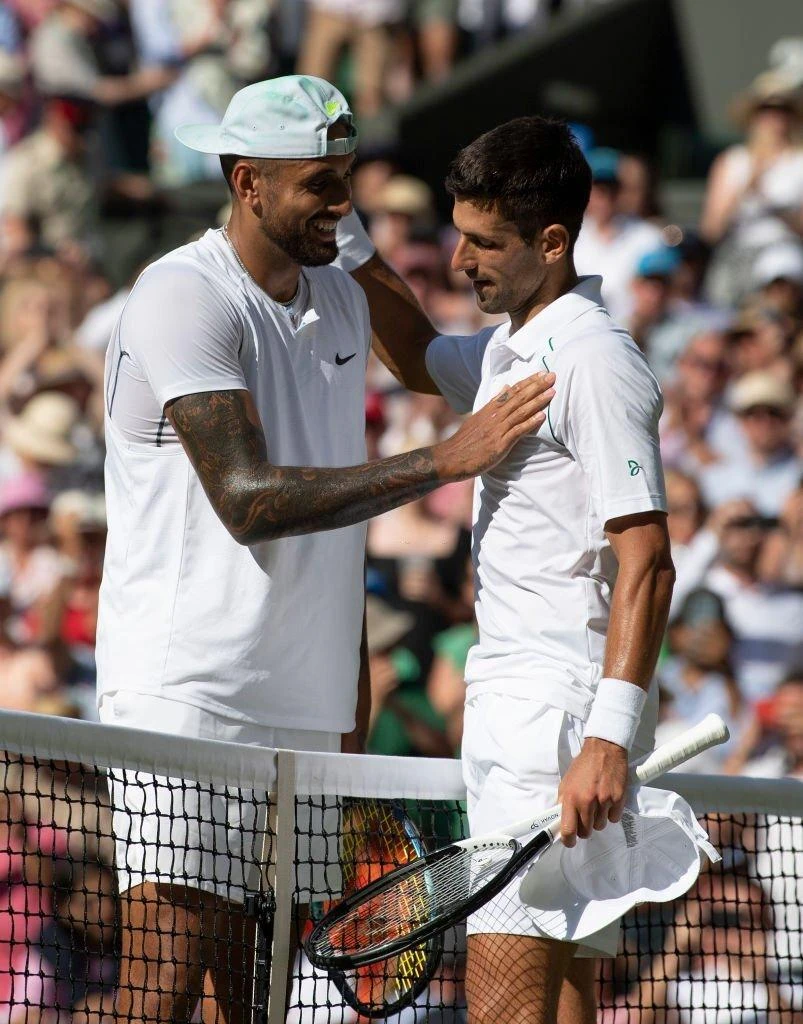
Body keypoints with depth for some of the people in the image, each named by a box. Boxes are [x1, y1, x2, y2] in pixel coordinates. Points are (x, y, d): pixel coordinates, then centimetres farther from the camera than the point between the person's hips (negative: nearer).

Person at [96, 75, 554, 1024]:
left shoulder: (343, 302, 14)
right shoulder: (183, 298, -12)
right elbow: (247, 499, -21)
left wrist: (353, 679, 18)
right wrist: (444, 459, -22)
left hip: (302, 713, 8)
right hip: (186, 695, -8)